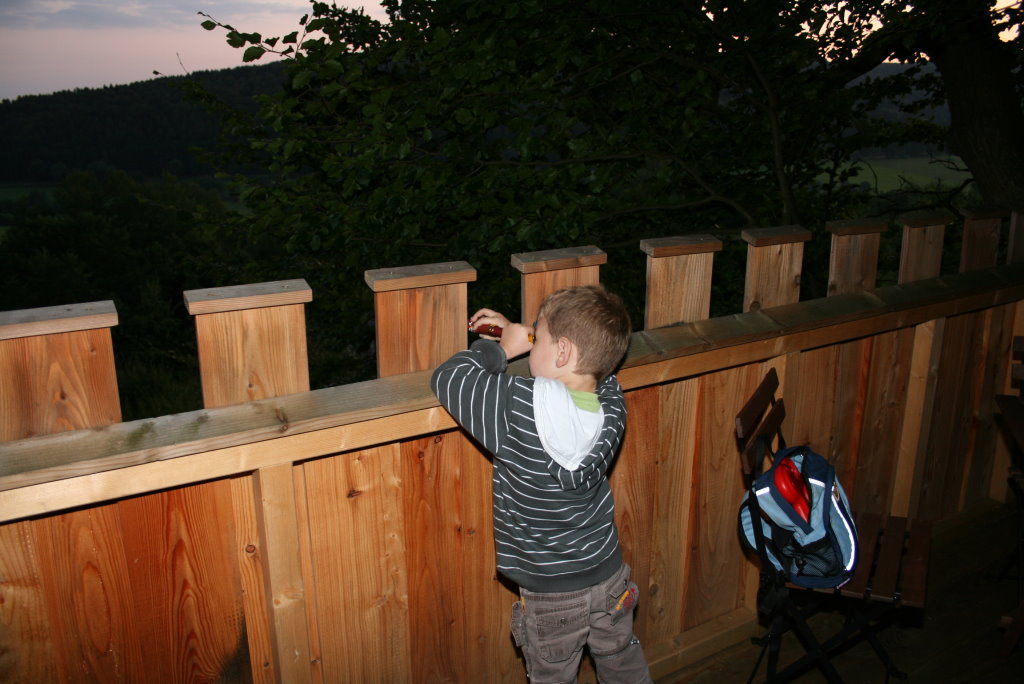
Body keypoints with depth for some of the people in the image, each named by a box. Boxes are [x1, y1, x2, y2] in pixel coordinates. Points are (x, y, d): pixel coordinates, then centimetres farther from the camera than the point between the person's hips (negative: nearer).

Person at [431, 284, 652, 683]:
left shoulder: (521, 408, -31)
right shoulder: (611, 402, -14)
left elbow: (446, 378, -19)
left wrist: (500, 347, -6)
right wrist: (515, 334, 6)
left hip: (550, 596, -4)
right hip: (610, 578, 5)